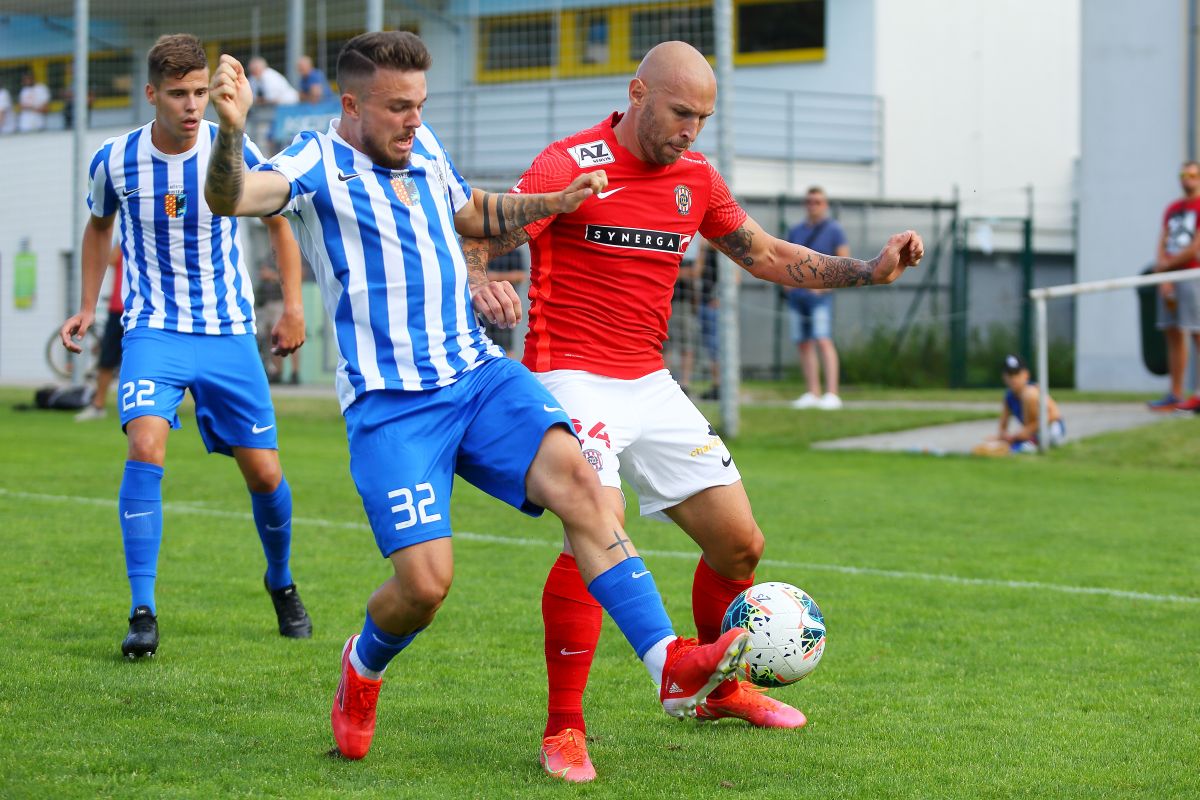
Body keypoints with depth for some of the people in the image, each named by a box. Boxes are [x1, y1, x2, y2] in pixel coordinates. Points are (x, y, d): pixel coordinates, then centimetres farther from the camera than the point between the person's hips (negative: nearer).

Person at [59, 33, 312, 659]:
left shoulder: (235, 153, -8)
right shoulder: (115, 160, -6)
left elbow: (278, 223, 8)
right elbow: (99, 226, 16)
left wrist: (293, 308, 3)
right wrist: (88, 307, 15)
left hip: (229, 332, 1)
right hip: (154, 328, -1)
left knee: (264, 472, 2)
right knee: (145, 447, -25)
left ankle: (281, 585, 32)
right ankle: (143, 613, -20)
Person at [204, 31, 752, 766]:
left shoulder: (422, 147, 13)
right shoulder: (320, 163, -6)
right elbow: (232, 198, -26)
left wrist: (553, 204, 21)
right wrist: (232, 128, -46)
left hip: (478, 373, 5)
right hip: (390, 403, -5)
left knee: (574, 476, -21)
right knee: (426, 581, -15)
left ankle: (672, 664, -27)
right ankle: (363, 670, 22)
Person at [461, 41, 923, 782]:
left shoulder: (695, 177, 8)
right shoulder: (571, 165, -12)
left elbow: (767, 256, 17)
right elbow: (477, 242, -17)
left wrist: (868, 270, 5)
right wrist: (479, 286, -41)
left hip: (652, 385, 7)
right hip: (574, 379, -7)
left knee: (740, 543, 9)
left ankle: (722, 687, 34)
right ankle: (564, 731, -18)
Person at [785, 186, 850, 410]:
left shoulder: (834, 230, 0)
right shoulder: (795, 231, 16)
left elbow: (844, 263, -5)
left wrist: (825, 285, -14)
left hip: (820, 294, -6)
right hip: (796, 295, 6)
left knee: (823, 340, -15)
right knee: (803, 344, 4)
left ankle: (832, 394, -20)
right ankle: (812, 393, 10)